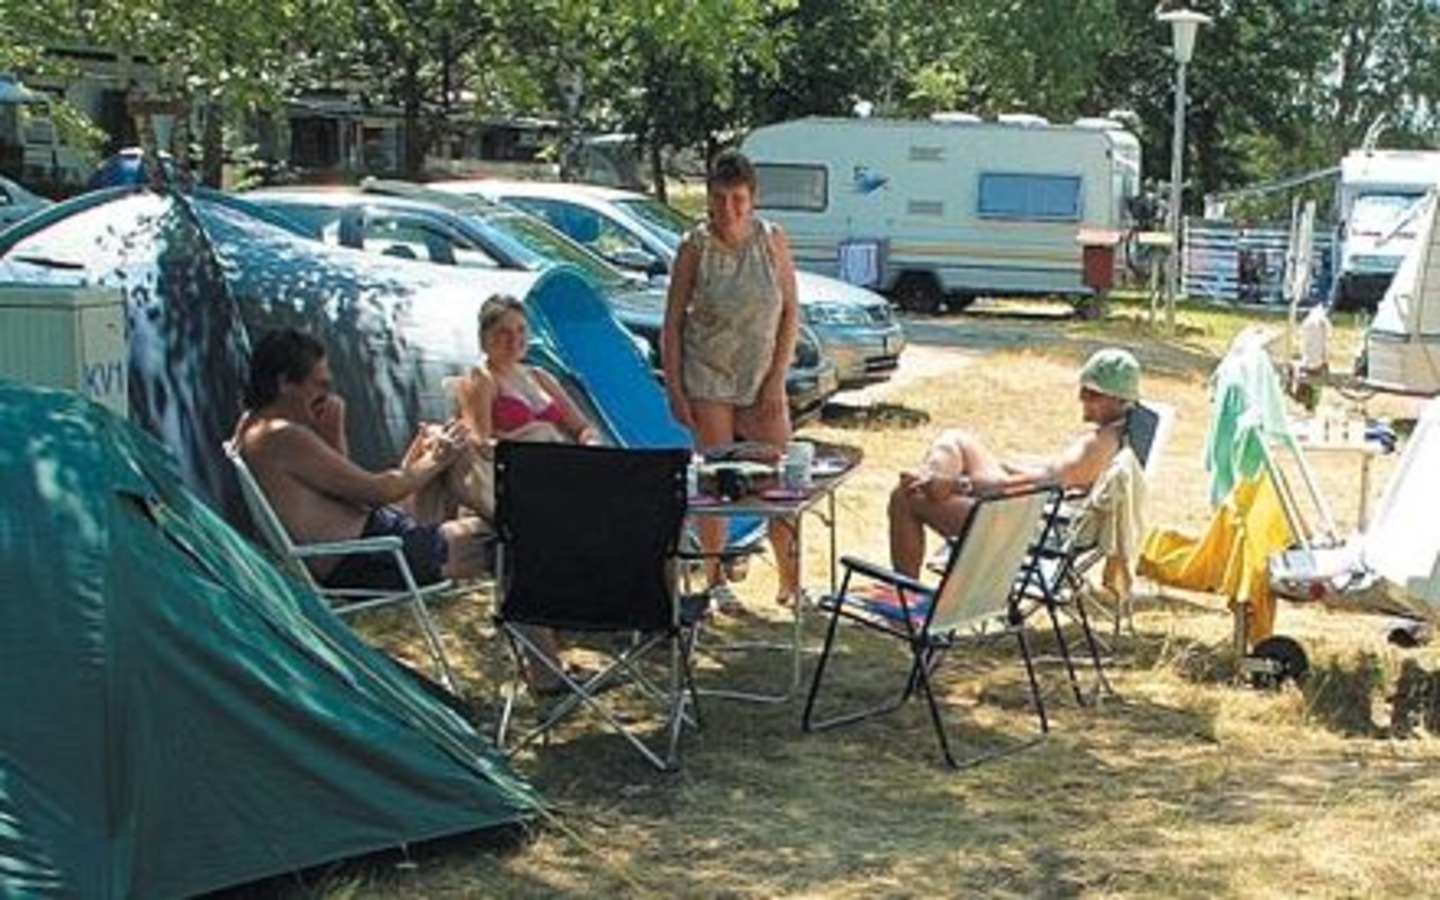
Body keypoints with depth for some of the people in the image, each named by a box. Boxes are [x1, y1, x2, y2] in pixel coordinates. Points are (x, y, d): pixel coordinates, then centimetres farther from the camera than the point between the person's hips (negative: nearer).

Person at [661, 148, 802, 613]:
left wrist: (777, 380, -6)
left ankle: (791, 576, 15)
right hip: (707, 379, -1)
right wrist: (674, 389, -7)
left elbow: (791, 312, -1)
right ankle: (716, 581, 12)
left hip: (761, 379, 2)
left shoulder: (772, 240, -3)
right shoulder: (694, 247, -6)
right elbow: (672, 321, -3)